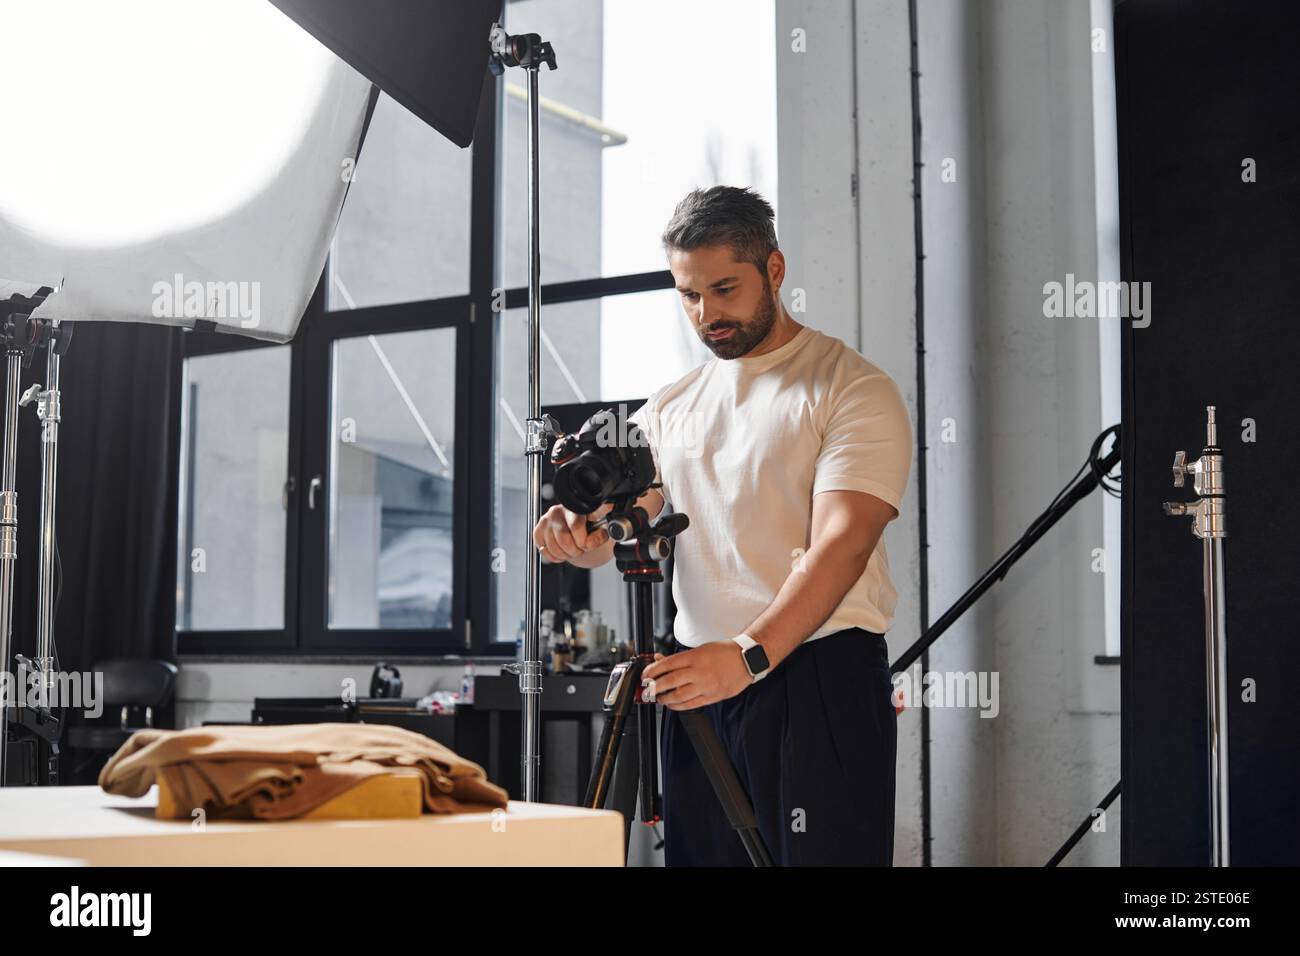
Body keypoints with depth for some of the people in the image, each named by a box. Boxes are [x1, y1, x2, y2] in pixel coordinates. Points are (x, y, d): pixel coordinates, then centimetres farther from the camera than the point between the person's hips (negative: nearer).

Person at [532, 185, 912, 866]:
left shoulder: (854, 389, -4)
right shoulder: (669, 406, 16)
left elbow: (841, 546, -15)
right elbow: (620, 523, 10)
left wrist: (749, 654, -28)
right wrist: (575, 532, -15)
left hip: (818, 674, -5)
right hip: (696, 679, 5)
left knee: (818, 855, -7)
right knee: (698, 855, 9)